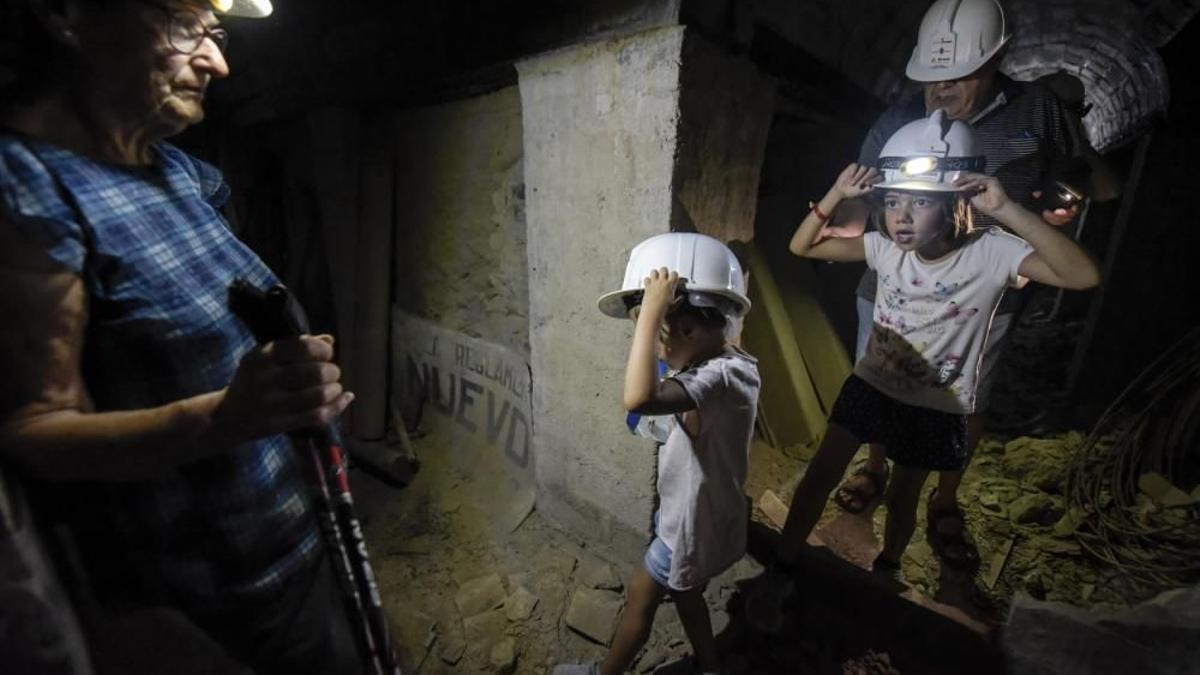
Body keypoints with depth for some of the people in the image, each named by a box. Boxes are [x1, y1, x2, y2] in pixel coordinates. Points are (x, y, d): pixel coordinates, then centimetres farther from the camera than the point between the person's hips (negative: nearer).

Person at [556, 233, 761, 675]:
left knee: (641, 596, 15)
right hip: (694, 514, 9)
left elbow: (639, 398, -52)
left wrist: (650, 311, -44)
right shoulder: (727, 366, -3)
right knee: (685, 593, 28)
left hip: (694, 524, -9)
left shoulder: (721, 377, -35)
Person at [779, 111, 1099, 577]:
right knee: (818, 477, 7)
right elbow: (802, 247, -9)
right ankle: (783, 563, 29)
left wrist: (1009, 211, -40)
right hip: (870, 384, 2)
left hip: (936, 407, -2)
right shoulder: (885, 247, -12)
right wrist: (836, 195, -24)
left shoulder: (991, 253, -20)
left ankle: (885, 571, 49)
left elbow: (1084, 276, -33)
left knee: (902, 500, 18)